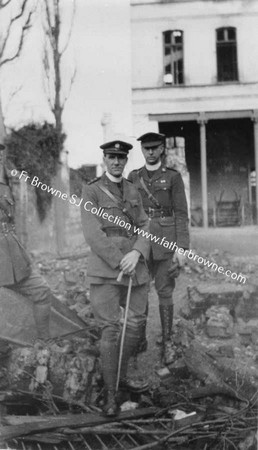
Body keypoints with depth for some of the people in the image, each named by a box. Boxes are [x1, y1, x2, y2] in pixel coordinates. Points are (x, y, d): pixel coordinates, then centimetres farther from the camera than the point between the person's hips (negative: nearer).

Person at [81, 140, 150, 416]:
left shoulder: (133, 192, 13)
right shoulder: (91, 191, -4)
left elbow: (144, 227, 7)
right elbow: (92, 234, -12)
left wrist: (136, 253, -13)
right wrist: (120, 263, -17)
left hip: (136, 267, 6)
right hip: (104, 270, -6)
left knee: (136, 324, 10)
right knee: (111, 329, -7)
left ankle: (121, 376, 30)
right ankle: (110, 394, 4)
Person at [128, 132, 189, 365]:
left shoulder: (173, 176, -1)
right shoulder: (133, 177, 8)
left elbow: (181, 213, -3)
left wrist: (181, 248, -10)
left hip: (165, 239, -3)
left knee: (164, 291, -1)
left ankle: (167, 342, 10)